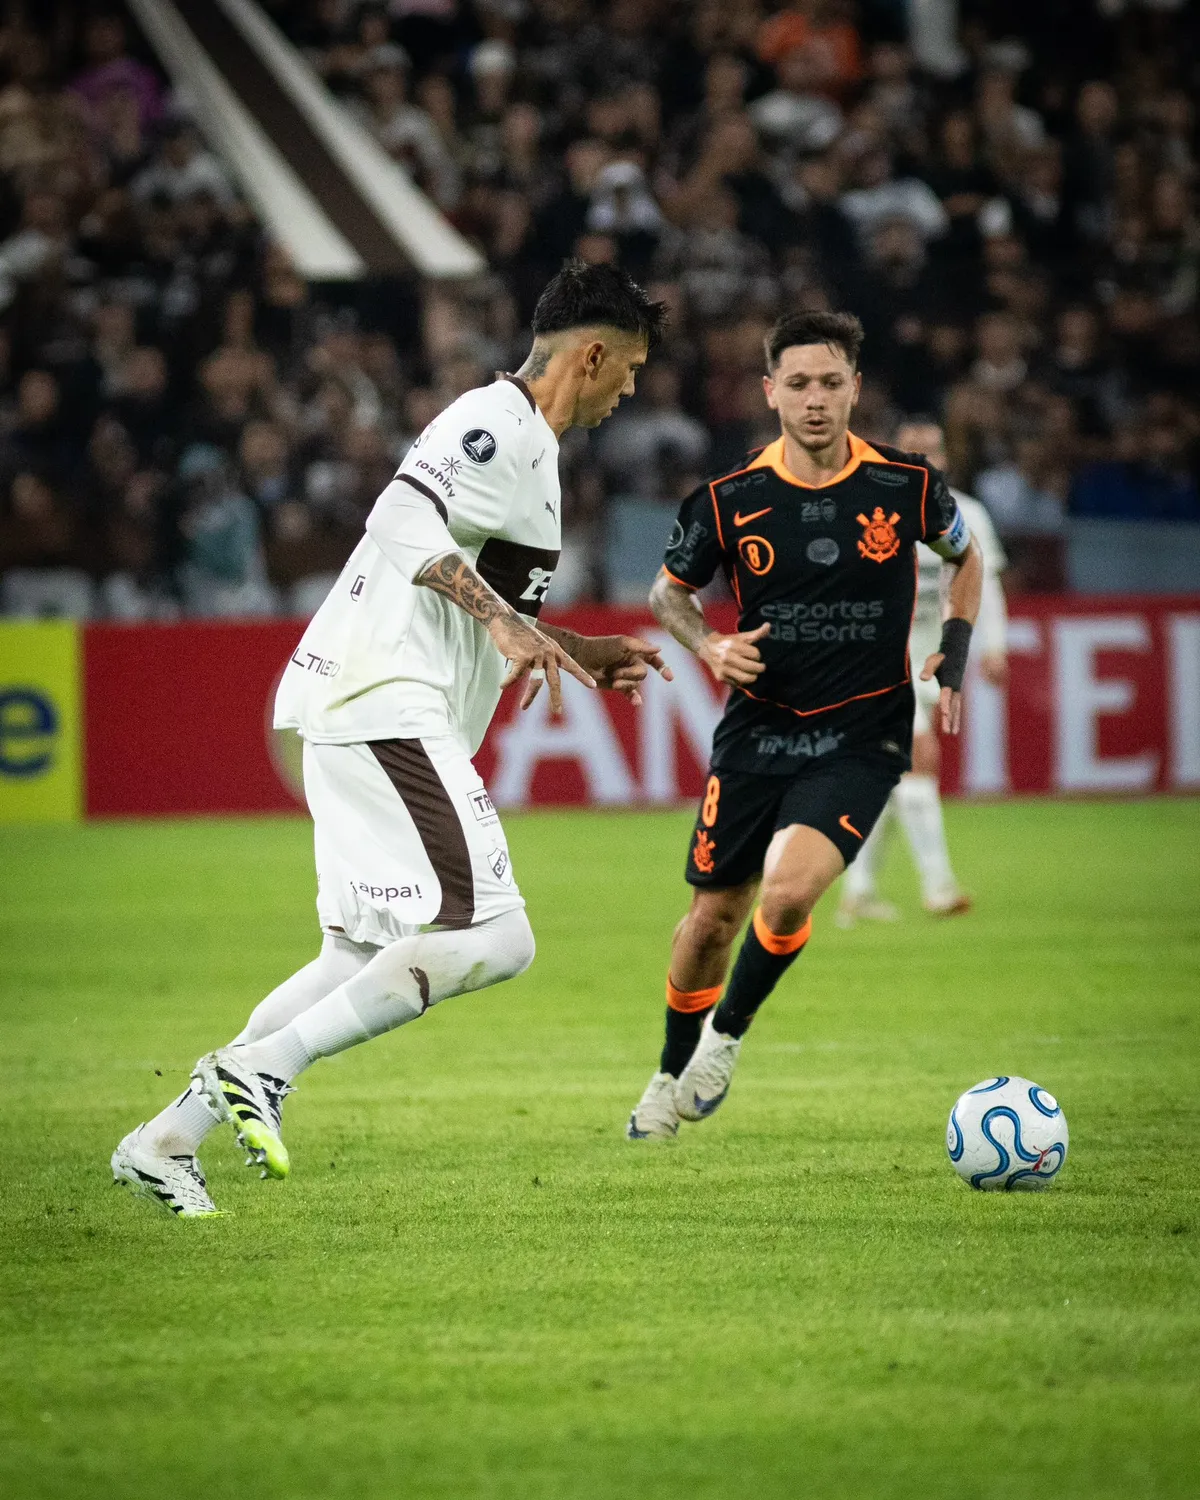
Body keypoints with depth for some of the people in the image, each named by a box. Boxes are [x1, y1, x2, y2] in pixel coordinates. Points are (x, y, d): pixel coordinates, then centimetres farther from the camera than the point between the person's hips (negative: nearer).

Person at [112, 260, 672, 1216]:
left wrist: (578, 653, 32)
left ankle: (171, 1137, 11)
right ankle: (263, 1068, -18)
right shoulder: (501, 424, -9)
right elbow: (407, 521, -26)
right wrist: (503, 622, -32)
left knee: (366, 957, 12)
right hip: (387, 705, -11)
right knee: (491, 938, -17)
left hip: (372, 708, 11)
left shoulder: (523, 442, 23)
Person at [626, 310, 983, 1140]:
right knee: (714, 915, 8)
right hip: (756, 730, 2)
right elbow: (669, 591, 10)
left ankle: (726, 1033, 5)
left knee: (788, 892, -23)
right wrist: (711, 645, -10)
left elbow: (965, 557, 14)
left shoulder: (908, 486, -7)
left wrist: (955, 651, 2)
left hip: (862, 738, -2)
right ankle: (673, 1075, 33)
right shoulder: (729, 501, -7)